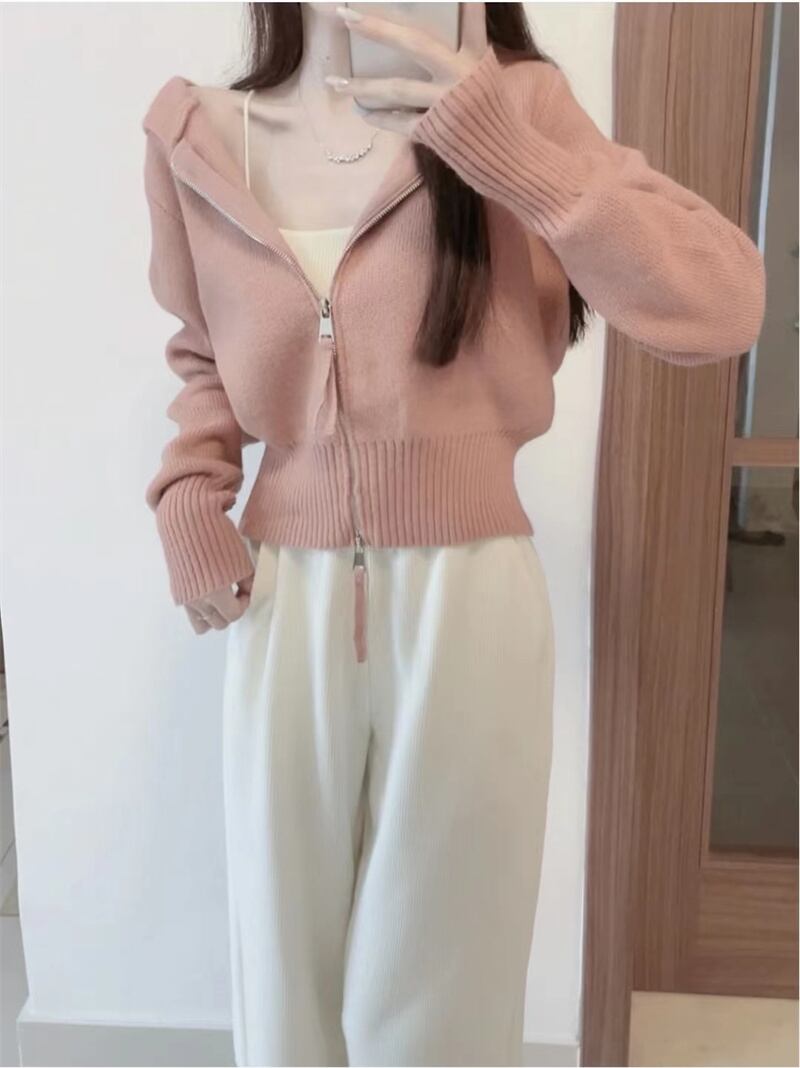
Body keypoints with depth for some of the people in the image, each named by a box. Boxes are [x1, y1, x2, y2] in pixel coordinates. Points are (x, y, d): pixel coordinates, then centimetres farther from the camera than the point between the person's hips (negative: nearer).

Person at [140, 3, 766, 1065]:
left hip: (464, 599, -2)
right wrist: (187, 489, 2)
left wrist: (498, 136, -21)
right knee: (284, 969, 18)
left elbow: (720, 305, -16)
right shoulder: (194, 138, 4)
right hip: (283, 604, 3)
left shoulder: (515, 107, -5)